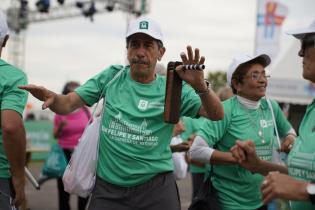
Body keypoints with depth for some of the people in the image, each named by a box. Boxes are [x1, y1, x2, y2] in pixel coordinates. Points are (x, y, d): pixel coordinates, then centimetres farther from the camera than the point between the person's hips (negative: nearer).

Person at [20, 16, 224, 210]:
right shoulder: (112, 76, 3)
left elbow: (216, 115, -9)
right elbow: (68, 104, 2)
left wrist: (200, 86, -29)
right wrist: (52, 97, -21)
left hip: (156, 187, -1)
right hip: (107, 187, 1)